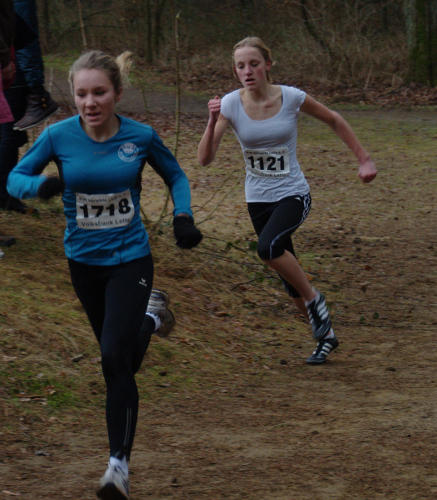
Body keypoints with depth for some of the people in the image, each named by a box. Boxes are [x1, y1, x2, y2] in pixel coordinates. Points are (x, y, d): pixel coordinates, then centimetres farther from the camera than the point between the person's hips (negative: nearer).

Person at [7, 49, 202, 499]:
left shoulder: (140, 136, -12)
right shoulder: (59, 136, -12)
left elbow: (175, 176, 6)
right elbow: (15, 178, -4)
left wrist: (183, 217, -10)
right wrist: (41, 184, -26)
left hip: (130, 260, -3)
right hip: (84, 262, 3)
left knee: (115, 358, -17)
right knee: (120, 360, 20)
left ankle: (119, 463, -11)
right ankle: (150, 317, 56)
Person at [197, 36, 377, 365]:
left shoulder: (292, 98, -13)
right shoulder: (230, 104, -10)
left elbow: (334, 120, 5)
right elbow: (205, 158, -15)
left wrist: (363, 159, 6)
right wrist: (213, 121, -31)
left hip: (293, 194, -3)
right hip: (258, 199, 3)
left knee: (268, 247, -31)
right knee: (290, 277, 12)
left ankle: (314, 299, -7)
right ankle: (326, 336, 32)